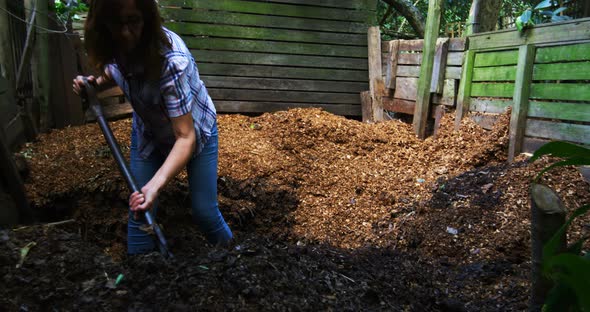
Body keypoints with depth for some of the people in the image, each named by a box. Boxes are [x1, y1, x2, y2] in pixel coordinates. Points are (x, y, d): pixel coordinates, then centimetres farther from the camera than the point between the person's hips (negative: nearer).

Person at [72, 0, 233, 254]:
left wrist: (155, 185, -48)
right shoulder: (116, 46, -19)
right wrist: (96, 84, -13)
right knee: (140, 212, 3)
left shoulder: (172, 60, -38)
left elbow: (186, 137, -37)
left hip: (195, 131, -4)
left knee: (204, 212, 0)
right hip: (149, 132, 5)